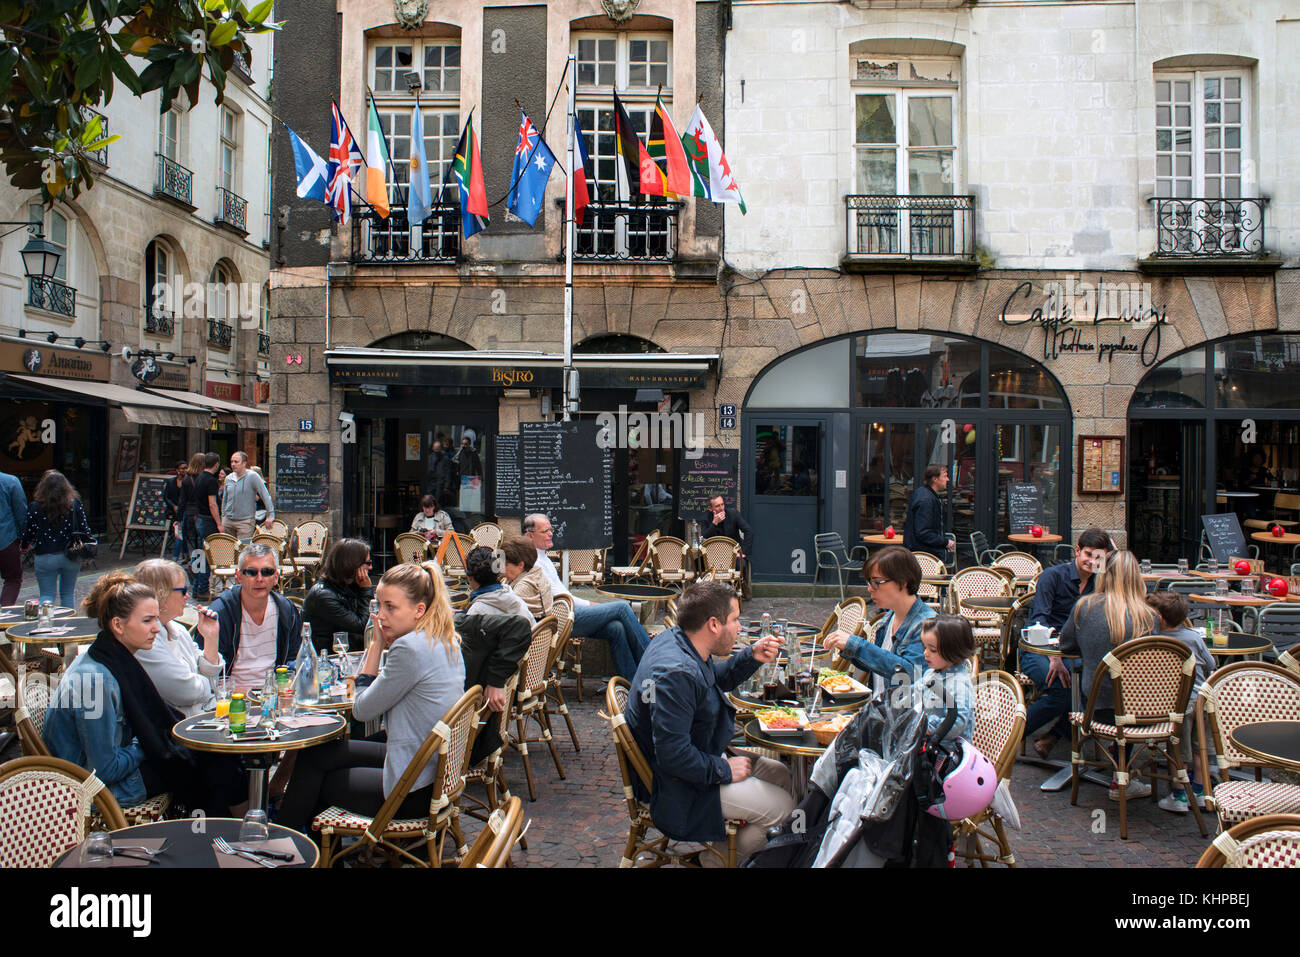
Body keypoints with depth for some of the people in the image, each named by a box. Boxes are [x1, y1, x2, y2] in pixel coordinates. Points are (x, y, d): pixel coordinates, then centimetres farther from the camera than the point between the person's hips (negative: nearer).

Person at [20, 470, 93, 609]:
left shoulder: (35, 507, -6)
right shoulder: (75, 504, -4)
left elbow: (28, 533, -1)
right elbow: (85, 529, -2)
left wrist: (25, 546, 21)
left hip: (45, 557, -1)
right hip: (71, 557, 1)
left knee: (47, 595, 6)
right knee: (68, 594, 14)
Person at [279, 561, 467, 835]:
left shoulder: (410, 648, -25)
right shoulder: (446, 641, 3)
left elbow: (362, 710, -14)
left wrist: (377, 646, -9)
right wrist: (389, 645, 0)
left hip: (414, 792, -9)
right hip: (437, 770, 9)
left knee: (311, 763, 14)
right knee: (317, 755, 21)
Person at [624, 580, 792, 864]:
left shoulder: (678, 640, -2)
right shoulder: (676, 674, -33)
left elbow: (717, 678, 19)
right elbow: (673, 756, -32)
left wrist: (751, 657, 1)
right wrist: (725, 770, -19)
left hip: (700, 757, 10)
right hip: (676, 787, -10)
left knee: (781, 775, 15)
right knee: (781, 806, -9)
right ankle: (719, 860, 11)